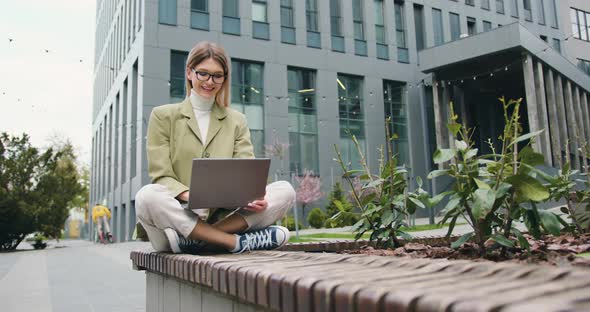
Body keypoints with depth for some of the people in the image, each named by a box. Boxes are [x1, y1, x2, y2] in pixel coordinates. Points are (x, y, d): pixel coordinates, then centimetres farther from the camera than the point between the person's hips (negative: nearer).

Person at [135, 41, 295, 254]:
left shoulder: (237, 121, 16)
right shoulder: (163, 116, 9)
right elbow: (161, 176, -1)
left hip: (224, 216, 3)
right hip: (180, 214, -2)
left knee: (285, 190, -20)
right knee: (147, 196, -34)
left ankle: (193, 239, -28)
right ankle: (237, 241, -28)